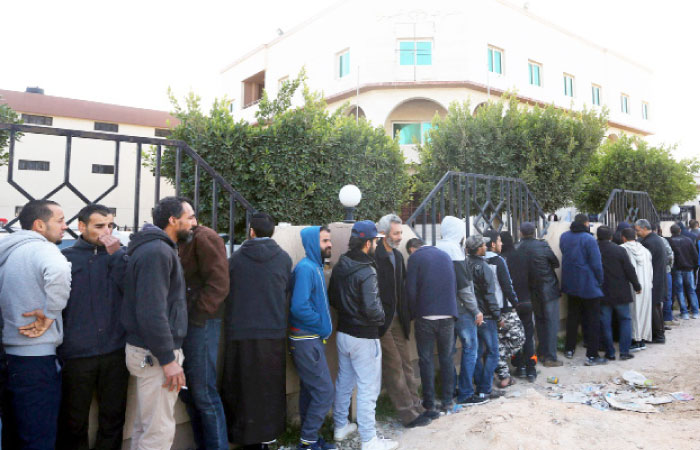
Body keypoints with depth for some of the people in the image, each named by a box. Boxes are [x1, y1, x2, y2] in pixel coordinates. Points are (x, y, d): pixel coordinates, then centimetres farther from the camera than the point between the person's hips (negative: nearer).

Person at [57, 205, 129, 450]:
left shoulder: (120, 255, 6)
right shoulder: (66, 258, 2)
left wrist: (117, 254, -15)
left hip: (115, 351, 2)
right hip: (76, 353, -1)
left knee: (113, 416, 14)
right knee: (74, 421, 11)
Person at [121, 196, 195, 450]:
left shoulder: (157, 248, 14)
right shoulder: (157, 251, -17)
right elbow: (152, 312, -24)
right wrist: (168, 359, -22)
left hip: (150, 351, 11)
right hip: (155, 353, -11)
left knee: (144, 426, 20)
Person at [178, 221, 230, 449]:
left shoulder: (204, 238, -9)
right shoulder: (177, 242, 15)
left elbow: (218, 284, -17)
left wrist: (196, 315, -15)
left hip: (200, 324, -8)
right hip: (181, 325, 8)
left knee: (204, 393, -2)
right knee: (187, 392, 14)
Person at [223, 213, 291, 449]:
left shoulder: (236, 257, -4)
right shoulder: (283, 258, -3)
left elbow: (226, 290, 5)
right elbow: (286, 291, 4)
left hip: (240, 332, 0)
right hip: (274, 332, 1)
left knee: (242, 385, 12)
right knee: (270, 387, 13)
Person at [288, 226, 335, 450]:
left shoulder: (316, 267, 13)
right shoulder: (306, 268, -17)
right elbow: (299, 307, -25)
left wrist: (323, 325, 8)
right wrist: (322, 325, -13)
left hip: (312, 338, 9)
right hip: (307, 340, -9)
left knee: (310, 390, 17)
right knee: (324, 392, -5)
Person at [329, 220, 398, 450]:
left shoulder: (339, 267, 2)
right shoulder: (366, 271, -22)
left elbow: (333, 298, 12)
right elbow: (372, 308, -26)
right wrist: (381, 316, -6)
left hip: (343, 333, 8)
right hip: (363, 337, -8)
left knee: (344, 382, 21)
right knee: (367, 388, 3)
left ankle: (341, 426, 37)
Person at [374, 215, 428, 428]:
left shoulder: (397, 255, 11)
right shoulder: (373, 256, -15)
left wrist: (406, 313, 12)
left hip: (397, 318, 8)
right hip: (381, 321, -8)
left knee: (406, 364, 13)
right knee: (394, 366, -1)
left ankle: (415, 407, 22)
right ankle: (410, 414, 8)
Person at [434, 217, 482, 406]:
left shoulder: (437, 249, 9)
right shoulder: (454, 250, -15)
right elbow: (463, 285, -17)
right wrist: (476, 310, -10)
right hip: (460, 308, -8)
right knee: (470, 347, 1)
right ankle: (465, 393, 5)